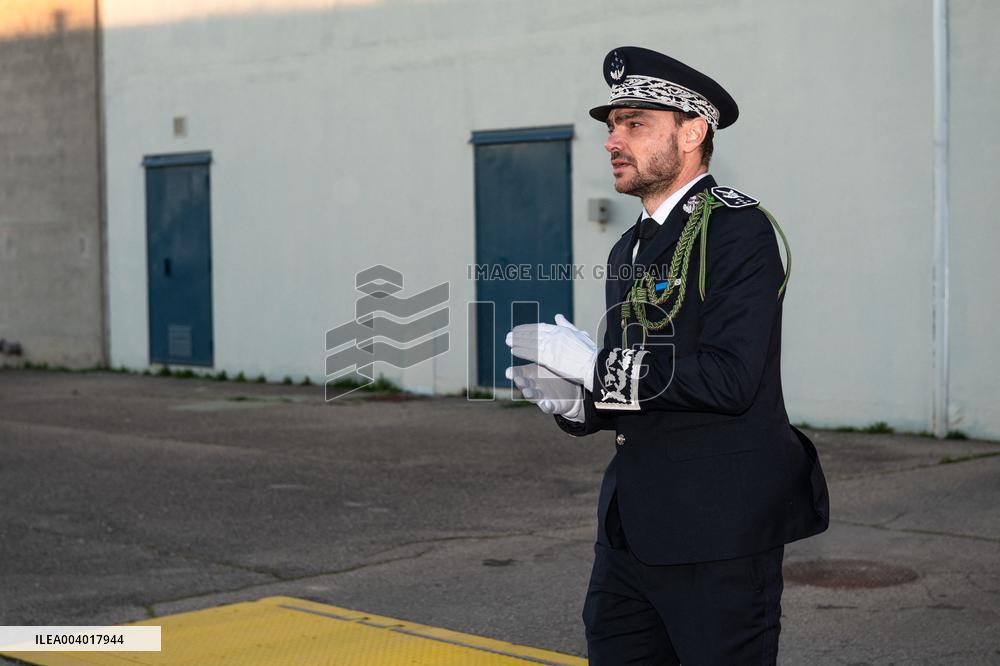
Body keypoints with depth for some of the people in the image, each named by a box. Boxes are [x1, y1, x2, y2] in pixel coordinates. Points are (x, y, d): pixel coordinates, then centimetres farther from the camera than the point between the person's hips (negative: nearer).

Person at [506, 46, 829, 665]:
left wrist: (596, 363, -17)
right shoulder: (630, 251, 17)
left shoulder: (738, 229, -11)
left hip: (718, 537, -8)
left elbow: (730, 378, -23)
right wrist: (573, 399, -1)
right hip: (631, 531, 8)